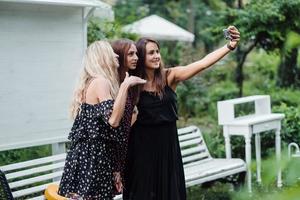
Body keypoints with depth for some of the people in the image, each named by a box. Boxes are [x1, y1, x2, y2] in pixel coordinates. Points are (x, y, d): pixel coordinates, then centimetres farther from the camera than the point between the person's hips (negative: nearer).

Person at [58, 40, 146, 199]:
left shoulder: (93, 81, 18)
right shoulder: (101, 81, -11)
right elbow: (113, 119, -23)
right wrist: (125, 85, -18)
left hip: (88, 152, 10)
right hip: (93, 154, -10)